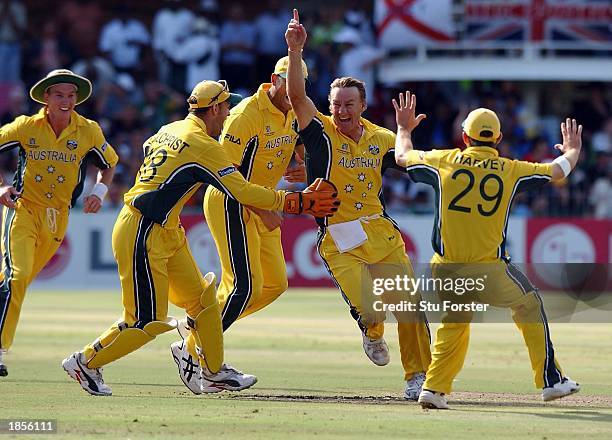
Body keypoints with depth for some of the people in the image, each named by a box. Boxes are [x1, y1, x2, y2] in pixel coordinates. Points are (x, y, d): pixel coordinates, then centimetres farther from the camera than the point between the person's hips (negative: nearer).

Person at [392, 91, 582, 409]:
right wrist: (572, 149, 37)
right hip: (488, 271, -2)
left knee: (453, 324, 23)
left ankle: (434, 389, 11)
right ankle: (551, 381, 18)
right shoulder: (511, 170, 0)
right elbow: (559, 169, 14)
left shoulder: (445, 161, 2)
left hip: (446, 269, 2)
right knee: (529, 305, 19)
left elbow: (402, 156, 20)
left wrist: (404, 129, 41)